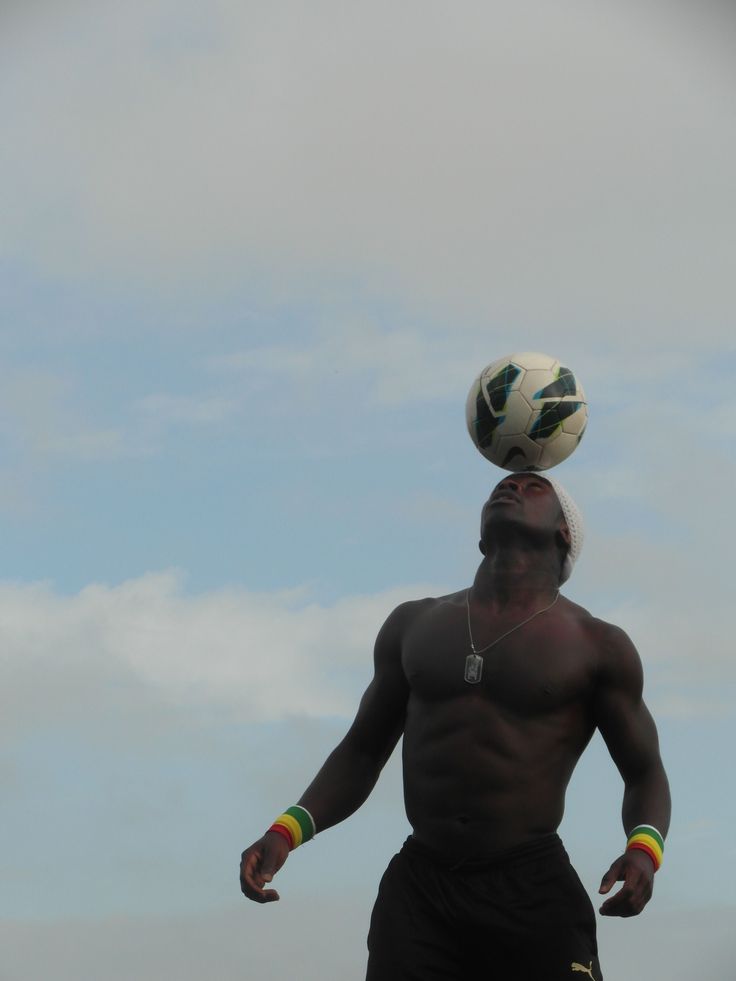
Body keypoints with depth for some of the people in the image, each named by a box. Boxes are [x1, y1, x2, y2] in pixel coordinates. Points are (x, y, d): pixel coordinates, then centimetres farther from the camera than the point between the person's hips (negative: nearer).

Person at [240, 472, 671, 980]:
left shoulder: (597, 646, 6)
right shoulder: (414, 625, 16)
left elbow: (645, 773, 10)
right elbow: (361, 753, 20)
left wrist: (644, 848, -12)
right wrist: (286, 831, 3)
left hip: (534, 894, -2)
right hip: (417, 887, 2)